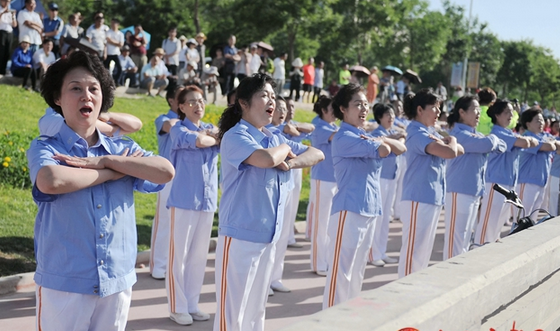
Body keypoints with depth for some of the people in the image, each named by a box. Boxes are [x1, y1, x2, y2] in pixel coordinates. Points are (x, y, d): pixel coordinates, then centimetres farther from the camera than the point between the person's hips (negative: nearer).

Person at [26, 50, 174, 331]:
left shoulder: (123, 149, 6)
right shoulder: (45, 147, -4)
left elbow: (166, 172, -11)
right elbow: (50, 181, -27)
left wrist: (104, 161, -15)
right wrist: (112, 173, -15)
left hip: (117, 281, 4)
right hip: (63, 283, -3)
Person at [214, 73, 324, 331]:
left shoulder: (274, 139, 10)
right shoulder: (235, 136, -13)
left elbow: (317, 154, 11)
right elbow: (267, 159, -31)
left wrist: (291, 162, -8)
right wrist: (285, 148, -8)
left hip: (269, 235, 8)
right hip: (240, 235, -8)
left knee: (256, 308, 17)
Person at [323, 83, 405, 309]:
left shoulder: (366, 136, 15)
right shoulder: (344, 137, -13)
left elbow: (401, 148, 10)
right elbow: (384, 150, -23)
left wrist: (380, 139, -8)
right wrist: (382, 143, 0)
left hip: (370, 210, 9)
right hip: (349, 210, -9)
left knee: (357, 272, 15)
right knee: (341, 271, -6)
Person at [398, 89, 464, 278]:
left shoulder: (431, 132, 13)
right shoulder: (417, 134, -16)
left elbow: (459, 150, 7)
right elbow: (450, 152, -27)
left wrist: (442, 142, -12)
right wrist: (451, 141, -4)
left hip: (434, 197, 10)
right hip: (419, 198, -10)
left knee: (425, 249, 16)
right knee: (413, 249, -4)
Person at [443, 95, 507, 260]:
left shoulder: (476, 135, 16)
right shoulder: (458, 134, -14)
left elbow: (501, 146, 11)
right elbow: (488, 144, -25)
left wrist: (492, 141, -8)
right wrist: (492, 138, -3)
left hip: (474, 193, 9)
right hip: (459, 192, -9)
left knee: (466, 239, 14)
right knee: (456, 239, -6)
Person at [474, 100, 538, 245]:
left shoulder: (509, 133, 15)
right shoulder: (497, 133, -14)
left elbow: (533, 143, 9)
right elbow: (524, 143, -25)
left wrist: (531, 140, -12)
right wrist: (527, 139, -4)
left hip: (509, 183, 10)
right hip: (496, 182, -10)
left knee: (499, 222, 15)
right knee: (488, 222, -8)